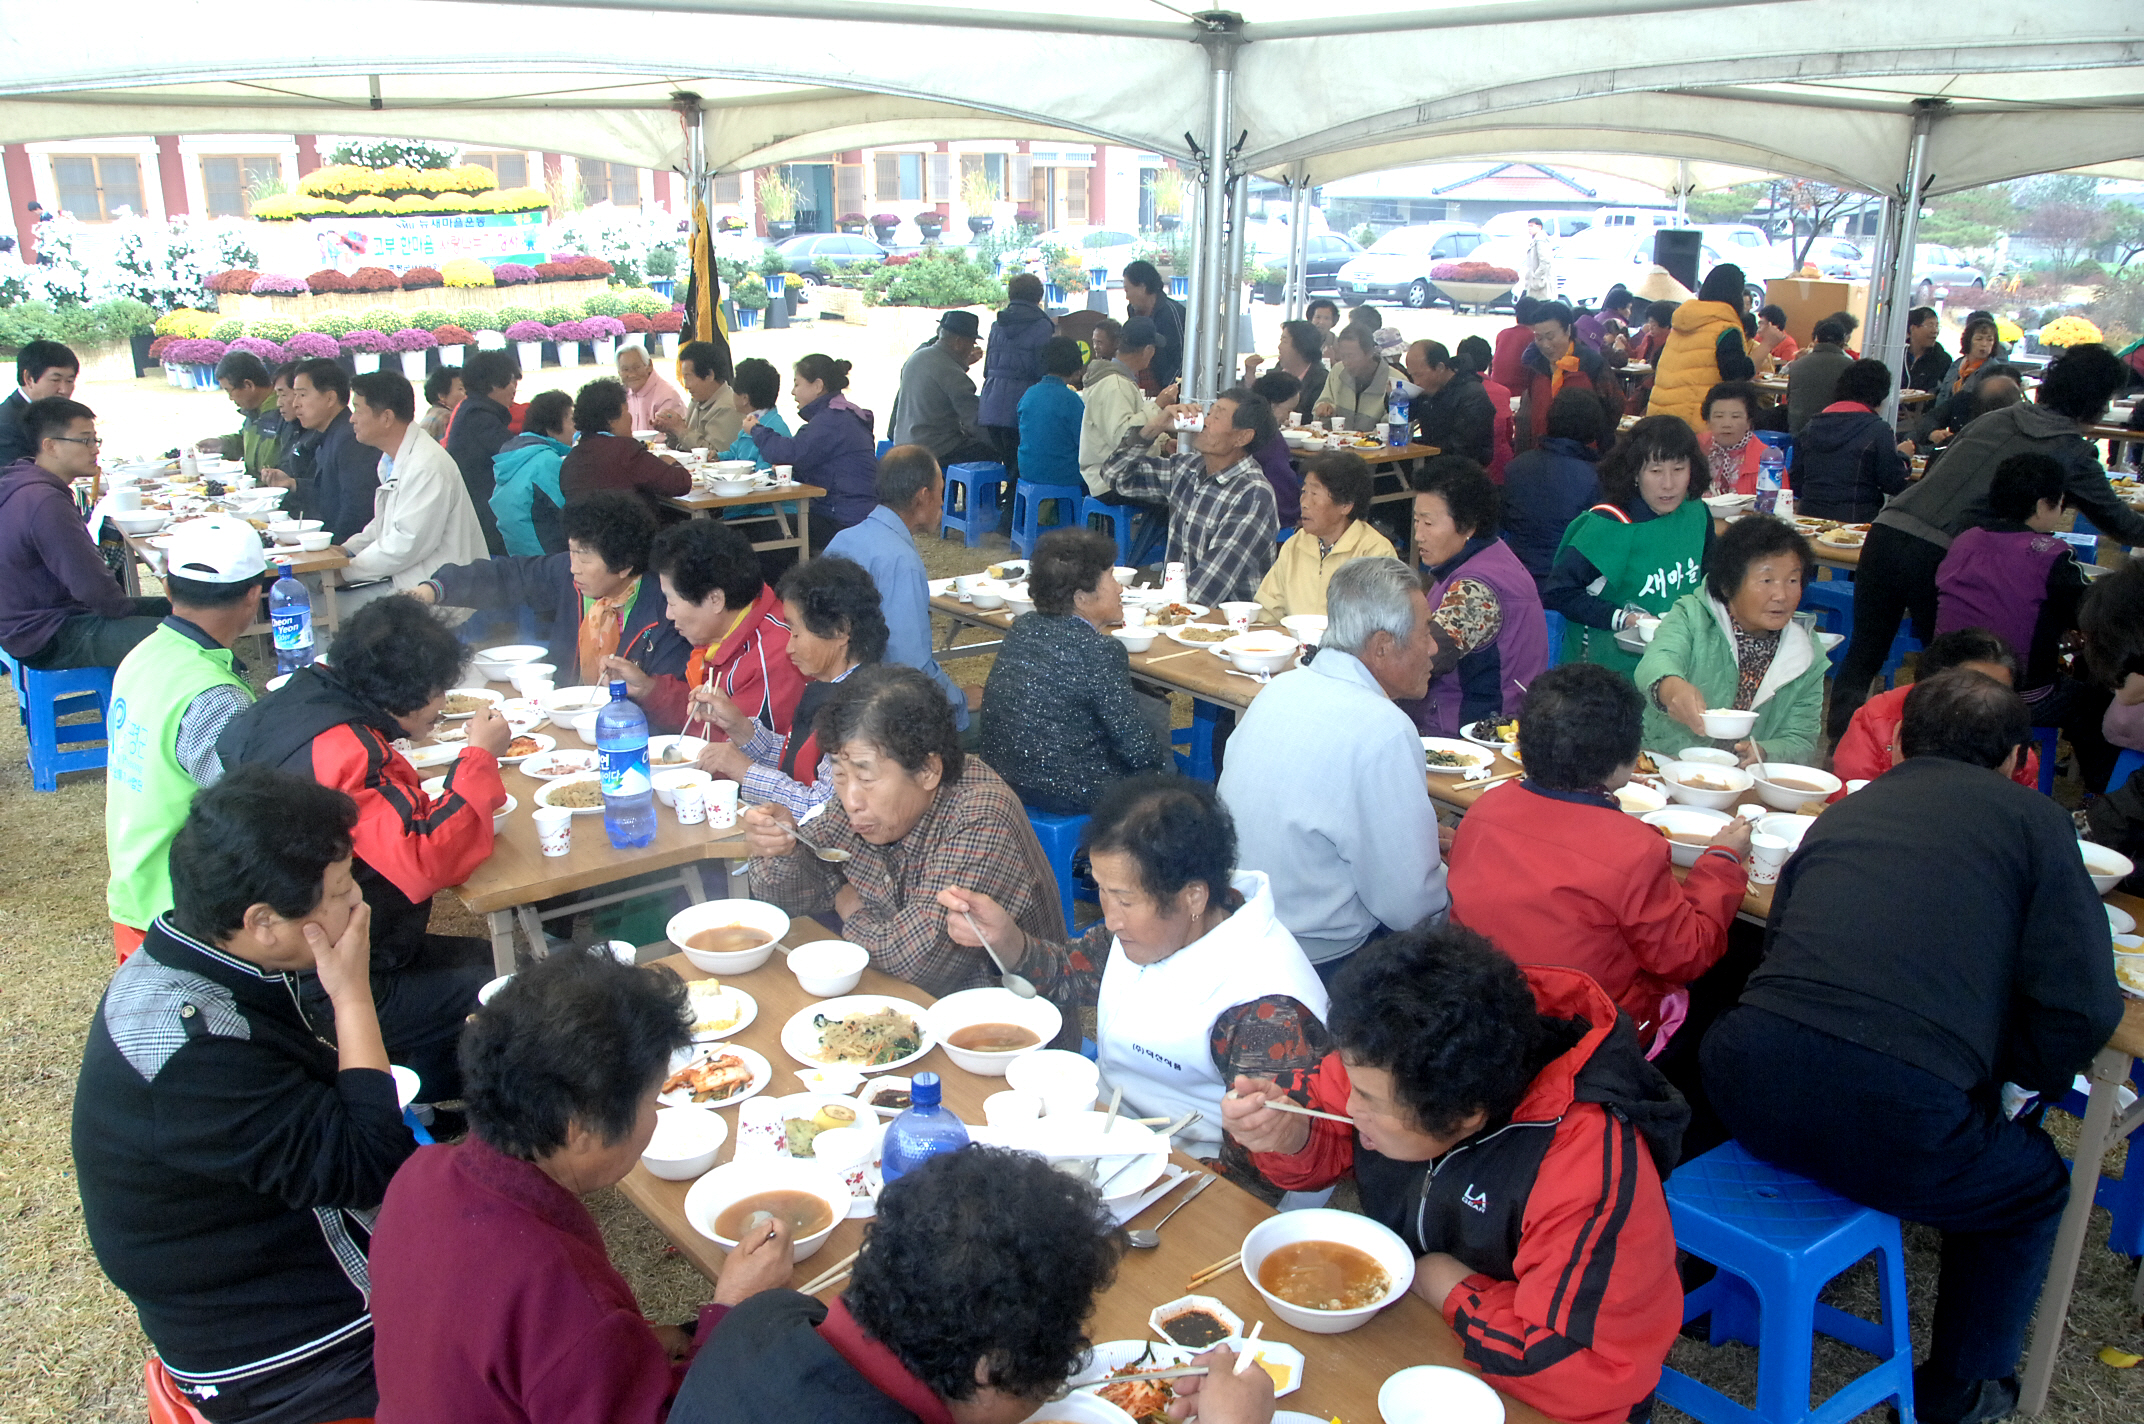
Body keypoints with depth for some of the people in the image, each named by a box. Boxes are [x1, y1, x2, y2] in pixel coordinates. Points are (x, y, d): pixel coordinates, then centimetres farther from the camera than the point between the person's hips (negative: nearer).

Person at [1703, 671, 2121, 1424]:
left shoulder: (1843, 810, 21)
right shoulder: (2031, 818, 8)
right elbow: (2082, 1011, 0)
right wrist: (2002, 1072, 20)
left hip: (1746, 1082, 5)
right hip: (1895, 1119, -4)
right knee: (2034, 1186, 27)